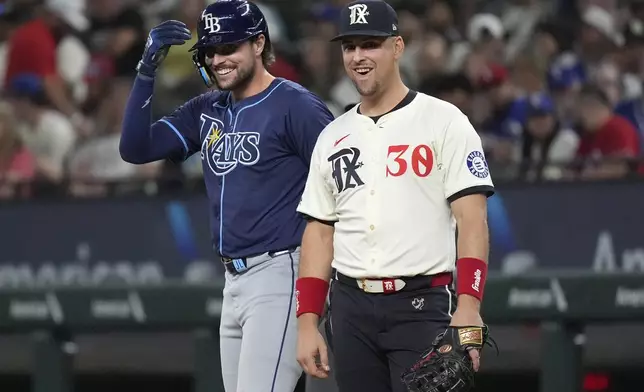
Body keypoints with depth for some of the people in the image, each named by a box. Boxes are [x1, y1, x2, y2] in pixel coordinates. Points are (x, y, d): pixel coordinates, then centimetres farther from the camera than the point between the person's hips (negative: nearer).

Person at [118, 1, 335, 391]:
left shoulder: (297, 106, -9)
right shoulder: (207, 111, 14)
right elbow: (135, 148, 7)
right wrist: (148, 69, -2)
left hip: (280, 278, -8)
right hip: (234, 282, 8)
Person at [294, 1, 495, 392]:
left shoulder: (444, 122, -1)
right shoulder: (333, 137, 15)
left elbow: (472, 220, -8)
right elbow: (320, 232, 15)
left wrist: (468, 306, -19)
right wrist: (307, 323, 6)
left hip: (423, 307, -5)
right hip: (351, 310, 5)